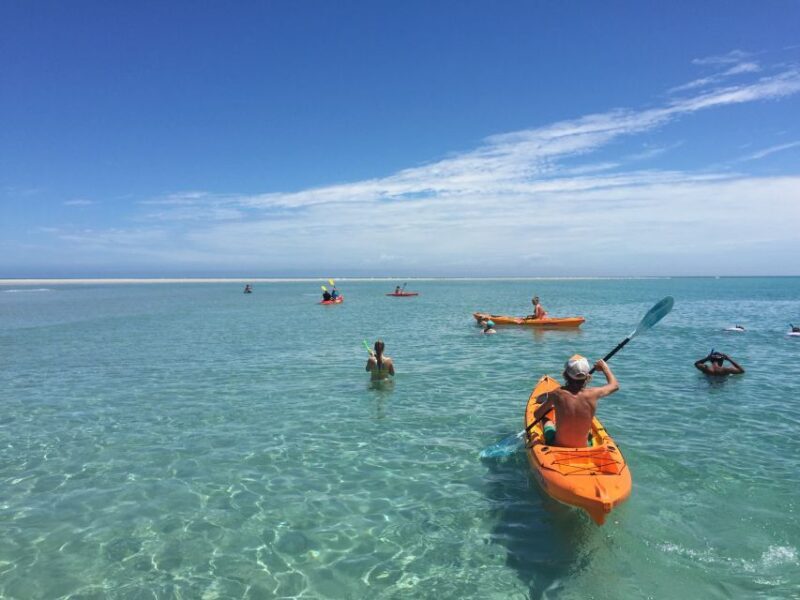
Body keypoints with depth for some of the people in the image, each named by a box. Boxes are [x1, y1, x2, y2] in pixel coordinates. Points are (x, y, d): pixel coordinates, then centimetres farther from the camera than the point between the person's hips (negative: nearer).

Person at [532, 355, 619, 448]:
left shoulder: (557, 394, -19)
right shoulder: (593, 394, -15)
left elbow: (537, 415, -4)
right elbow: (615, 385, 7)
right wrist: (604, 367, 24)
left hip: (557, 446, -1)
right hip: (583, 447, 2)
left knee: (546, 420, 29)